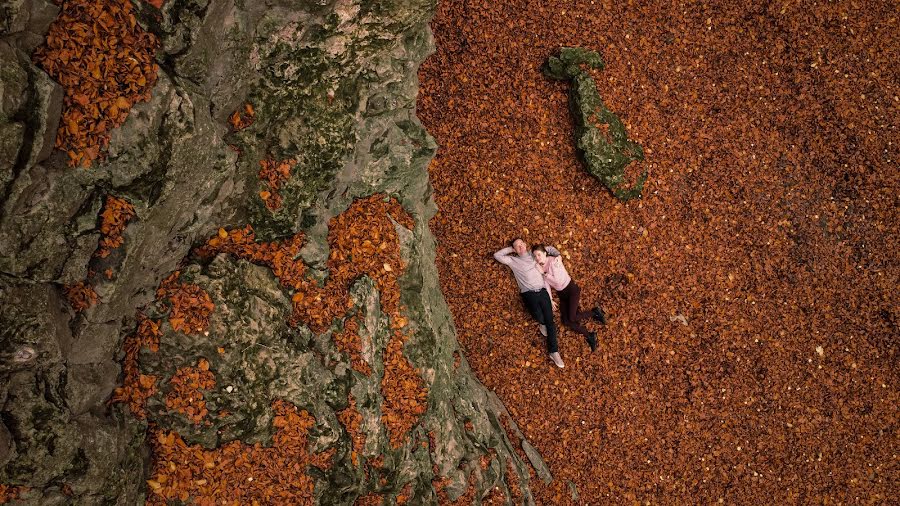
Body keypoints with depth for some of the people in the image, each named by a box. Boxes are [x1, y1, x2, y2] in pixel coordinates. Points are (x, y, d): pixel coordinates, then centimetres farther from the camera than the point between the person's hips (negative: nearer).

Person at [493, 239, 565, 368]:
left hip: (543, 291, 3)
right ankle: (542, 323, 12)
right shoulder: (513, 261, 10)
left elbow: (544, 277, 17)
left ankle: (554, 352, 0)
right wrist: (511, 249, 8)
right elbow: (497, 255, 0)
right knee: (539, 317, -27)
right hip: (529, 293, -3)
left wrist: (550, 298, 13)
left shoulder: (534, 256, 17)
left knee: (550, 321, -4)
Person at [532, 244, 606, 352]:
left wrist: (544, 273, -27)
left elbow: (558, 281, -26)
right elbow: (546, 284, 1)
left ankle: (595, 312, 7)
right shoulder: (539, 267, -4)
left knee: (572, 318, -16)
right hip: (561, 294, 6)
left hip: (572, 289, -6)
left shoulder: (554, 261, -23)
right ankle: (589, 336, 6)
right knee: (566, 321, -7)